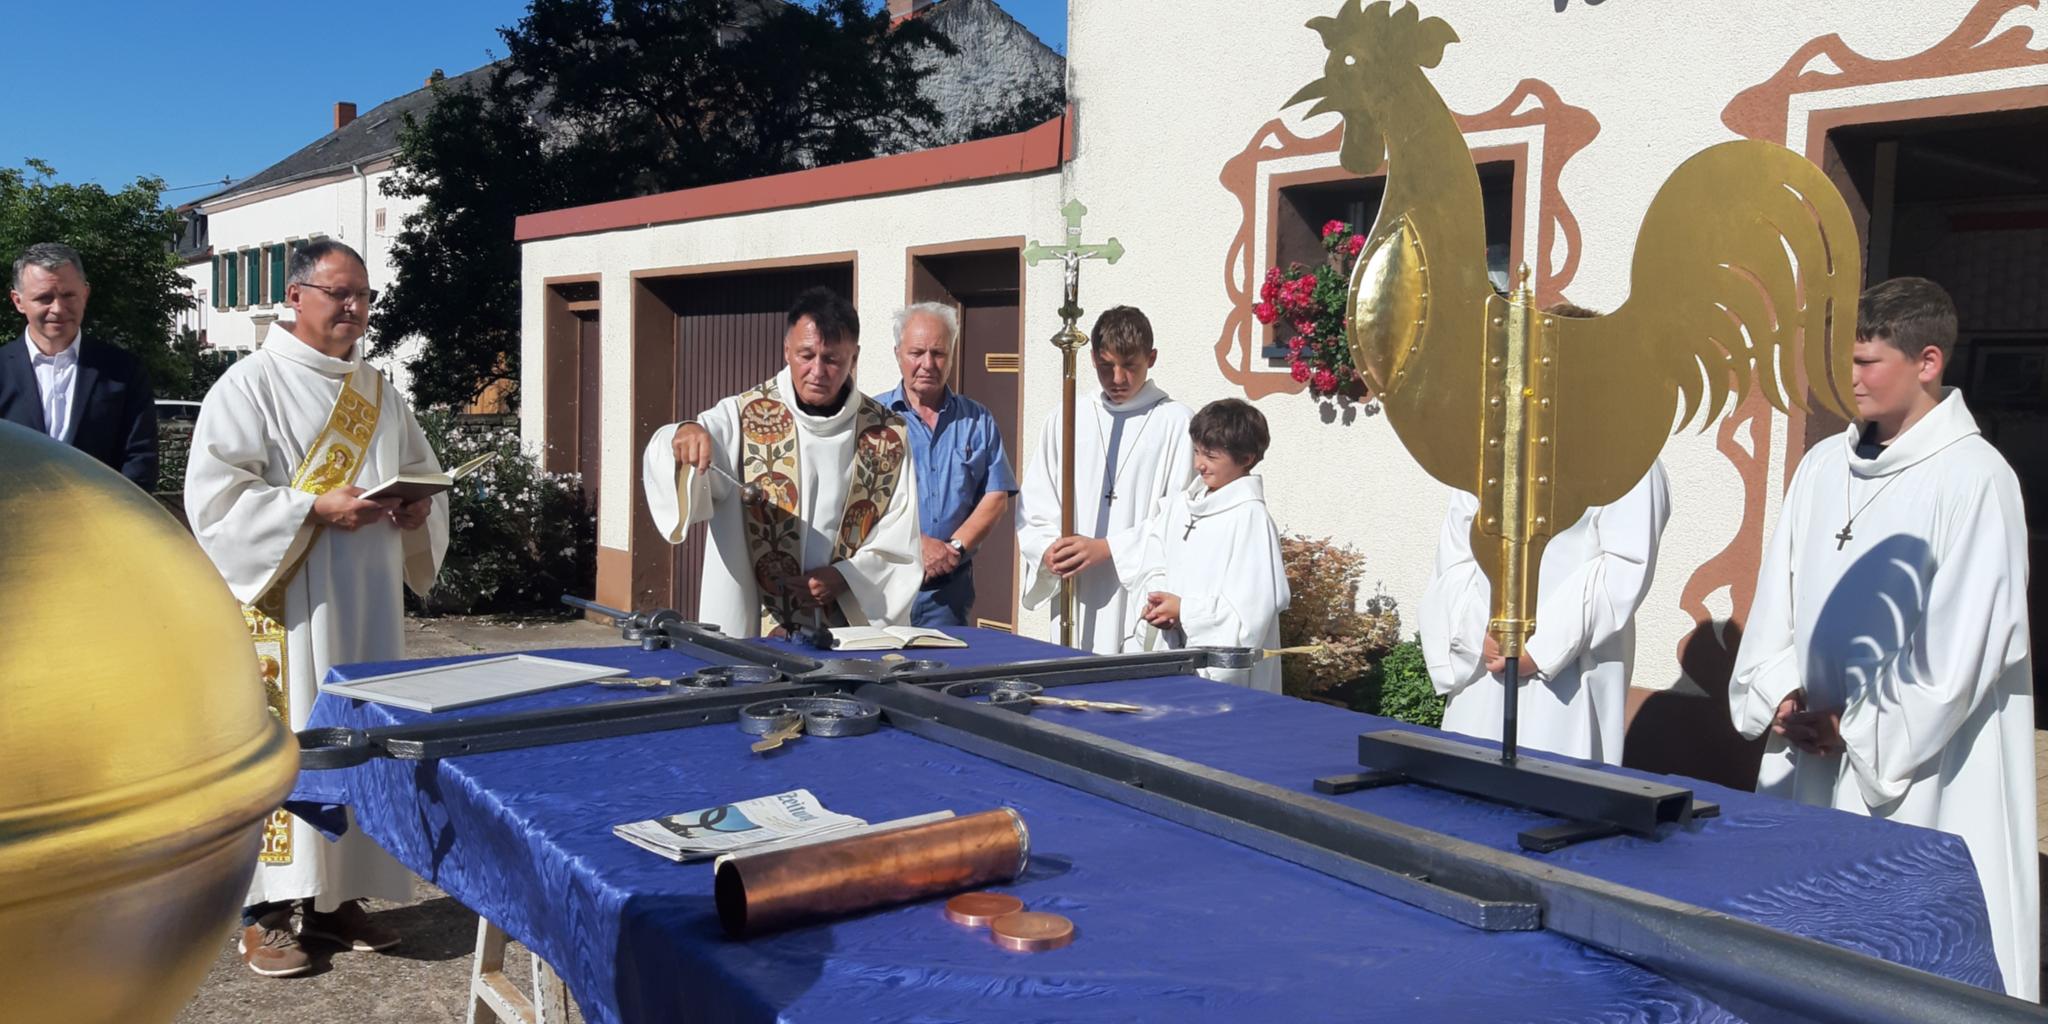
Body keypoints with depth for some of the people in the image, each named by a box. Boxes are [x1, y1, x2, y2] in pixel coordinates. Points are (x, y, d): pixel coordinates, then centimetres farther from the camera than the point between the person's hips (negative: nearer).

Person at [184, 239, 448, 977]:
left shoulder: (377, 391, 13)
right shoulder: (250, 385, -5)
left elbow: (422, 470, 18)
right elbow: (215, 498, -12)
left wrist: (419, 507, -5)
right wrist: (316, 510, -21)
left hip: (367, 607, 6)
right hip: (286, 606, -6)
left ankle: (335, 897, 21)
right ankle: (265, 911, 8)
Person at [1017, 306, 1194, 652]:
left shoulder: (1176, 422, 1)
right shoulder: (1064, 421, 14)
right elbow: (1033, 505, 11)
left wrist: (1107, 548, -13)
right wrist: (1048, 549, -8)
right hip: (1075, 602, 3)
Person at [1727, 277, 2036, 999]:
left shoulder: (1974, 478, -10)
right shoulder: (1824, 465, 9)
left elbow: (1966, 642, -13)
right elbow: (1777, 593, 11)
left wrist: (1861, 731, -10)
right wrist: (1781, 695, -2)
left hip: (1921, 771, -6)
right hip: (1809, 758, 6)